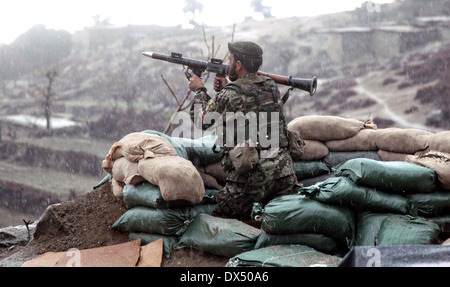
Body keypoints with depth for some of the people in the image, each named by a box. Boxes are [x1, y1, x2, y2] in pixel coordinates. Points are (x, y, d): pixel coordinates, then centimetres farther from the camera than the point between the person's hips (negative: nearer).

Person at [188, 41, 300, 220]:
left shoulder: (230, 95, -9)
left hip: (253, 173, -5)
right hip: (283, 168, 6)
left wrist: (199, 91, 21)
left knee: (219, 222, 7)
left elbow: (201, 121, 7)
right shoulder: (271, 87, 10)